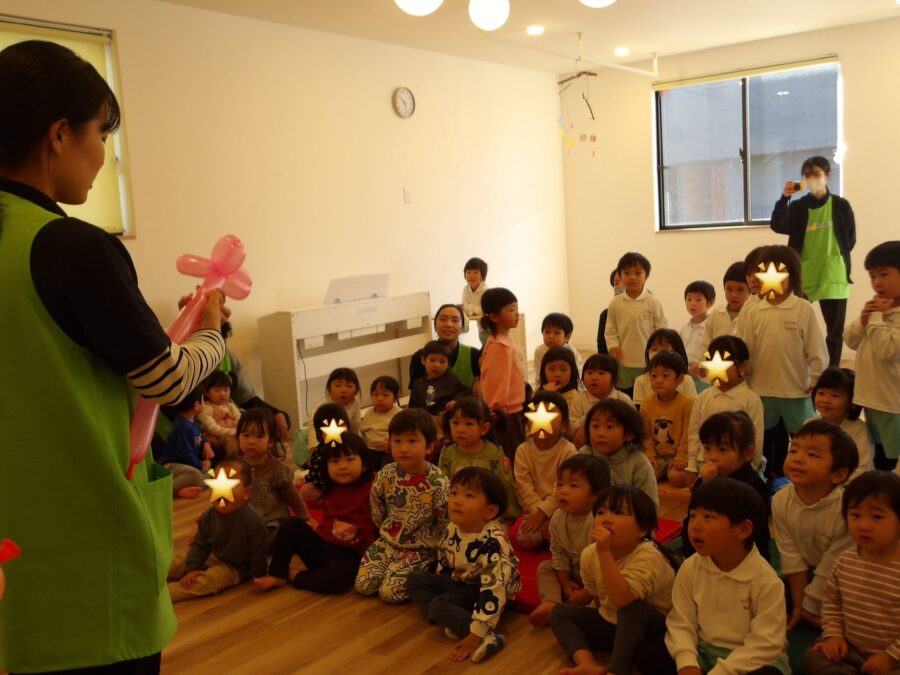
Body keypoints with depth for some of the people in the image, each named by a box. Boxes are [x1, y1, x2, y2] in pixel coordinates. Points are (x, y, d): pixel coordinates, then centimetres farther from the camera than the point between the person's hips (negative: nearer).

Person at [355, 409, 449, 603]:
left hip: (419, 549, -4)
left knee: (389, 592, -18)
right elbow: (376, 506, 10)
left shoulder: (438, 483, -22)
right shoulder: (386, 474, -9)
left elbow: (446, 522, -12)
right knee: (363, 586, -6)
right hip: (387, 541, 5)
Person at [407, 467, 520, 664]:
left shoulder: (492, 543, -34)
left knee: (439, 605, -25)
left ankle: (486, 637, -29)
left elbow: (493, 591, -36)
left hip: (482, 591, -9)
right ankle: (453, 622, -17)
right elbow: (443, 561, 11)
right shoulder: (452, 528, -11)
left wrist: (475, 635, -36)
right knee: (415, 580, 0)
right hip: (460, 581, 9)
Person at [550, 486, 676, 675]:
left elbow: (622, 599, -44)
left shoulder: (648, 556, -29)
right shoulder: (590, 554, -9)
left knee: (632, 608, -36)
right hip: (612, 624, 7)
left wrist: (604, 553, -47)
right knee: (560, 611, -4)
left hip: (651, 627, -7)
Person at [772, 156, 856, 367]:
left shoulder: (841, 205, 3)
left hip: (833, 276, 0)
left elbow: (850, 239, 7)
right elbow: (777, 226, -12)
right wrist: (784, 197, -20)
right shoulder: (797, 207, 5)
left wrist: (835, 257, 0)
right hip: (803, 276, 0)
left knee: (835, 329, 4)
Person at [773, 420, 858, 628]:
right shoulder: (781, 501, -22)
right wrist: (799, 604, -12)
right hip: (806, 574, 4)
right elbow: (791, 556, -16)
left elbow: (832, 567, -26)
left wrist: (810, 608, -16)